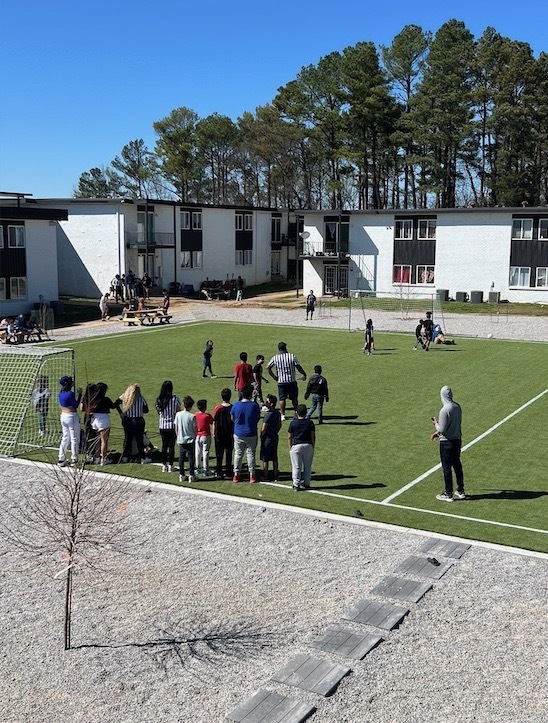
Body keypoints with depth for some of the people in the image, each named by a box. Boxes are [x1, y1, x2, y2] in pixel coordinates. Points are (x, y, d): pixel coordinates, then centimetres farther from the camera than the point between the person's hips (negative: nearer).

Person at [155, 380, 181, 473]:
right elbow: (179, 412, -6)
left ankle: (164, 465, 17)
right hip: (172, 425, -3)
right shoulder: (175, 399, -12)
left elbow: (158, 412, 5)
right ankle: (170, 466, 7)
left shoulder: (158, 399, -1)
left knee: (164, 445, 13)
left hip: (162, 426, 3)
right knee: (171, 446, 4)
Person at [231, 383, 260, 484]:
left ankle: (236, 475, 16)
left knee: (238, 454, 12)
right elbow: (257, 419, -1)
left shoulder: (235, 406, -8)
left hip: (238, 434, 1)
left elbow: (232, 419, 4)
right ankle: (252, 475, 12)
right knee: (251, 454, 9)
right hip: (251, 434, -1)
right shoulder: (254, 405, -12)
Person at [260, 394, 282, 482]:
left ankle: (265, 477, 8)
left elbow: (264, 428, -20)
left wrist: (261, 436, -5)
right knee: (274, 459, 13)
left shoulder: (268, 414, -21)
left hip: (267, 438, -8)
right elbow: (280, 425, 15)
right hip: (275, 438, 8)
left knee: (265, 459, 3)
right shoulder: (278, 413, 4)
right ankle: (275, 477, 17)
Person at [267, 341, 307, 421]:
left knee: (282, 399, 6)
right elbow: (298, 367, -3)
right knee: (294, 398, 12)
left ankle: (283, 415, 5)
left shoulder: (275, 358, -2)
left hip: (281, 382, 0)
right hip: (291, 381, 0)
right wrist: (304, 374, 11)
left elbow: (268, 368, -3)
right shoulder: (292, 356, -4)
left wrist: (273, 376, 5)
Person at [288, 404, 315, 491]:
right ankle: (306, 484, 16)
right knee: (307, 466, 12)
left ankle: (296, 485, 3)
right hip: (308, 446, 1)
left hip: (296, 446, -1)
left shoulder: (293, 423, -1)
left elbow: (289, 437, 1)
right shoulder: (310, 423, 2)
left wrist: (290, 448, 9)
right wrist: (313, 447, 11)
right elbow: (313, 436, 2)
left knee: (296, 467, 3)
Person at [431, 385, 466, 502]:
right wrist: (438, 432, 17)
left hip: (447, 442, -7)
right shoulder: (457, 407, 2)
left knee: (447, 468, 3)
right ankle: (460, 491, 28)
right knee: (457, 465, 18)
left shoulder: (444, 410, -23)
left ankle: (448, 494, 11)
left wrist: (436, 424, 2)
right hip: (457, 439, 7)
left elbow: (442, 429, -20)